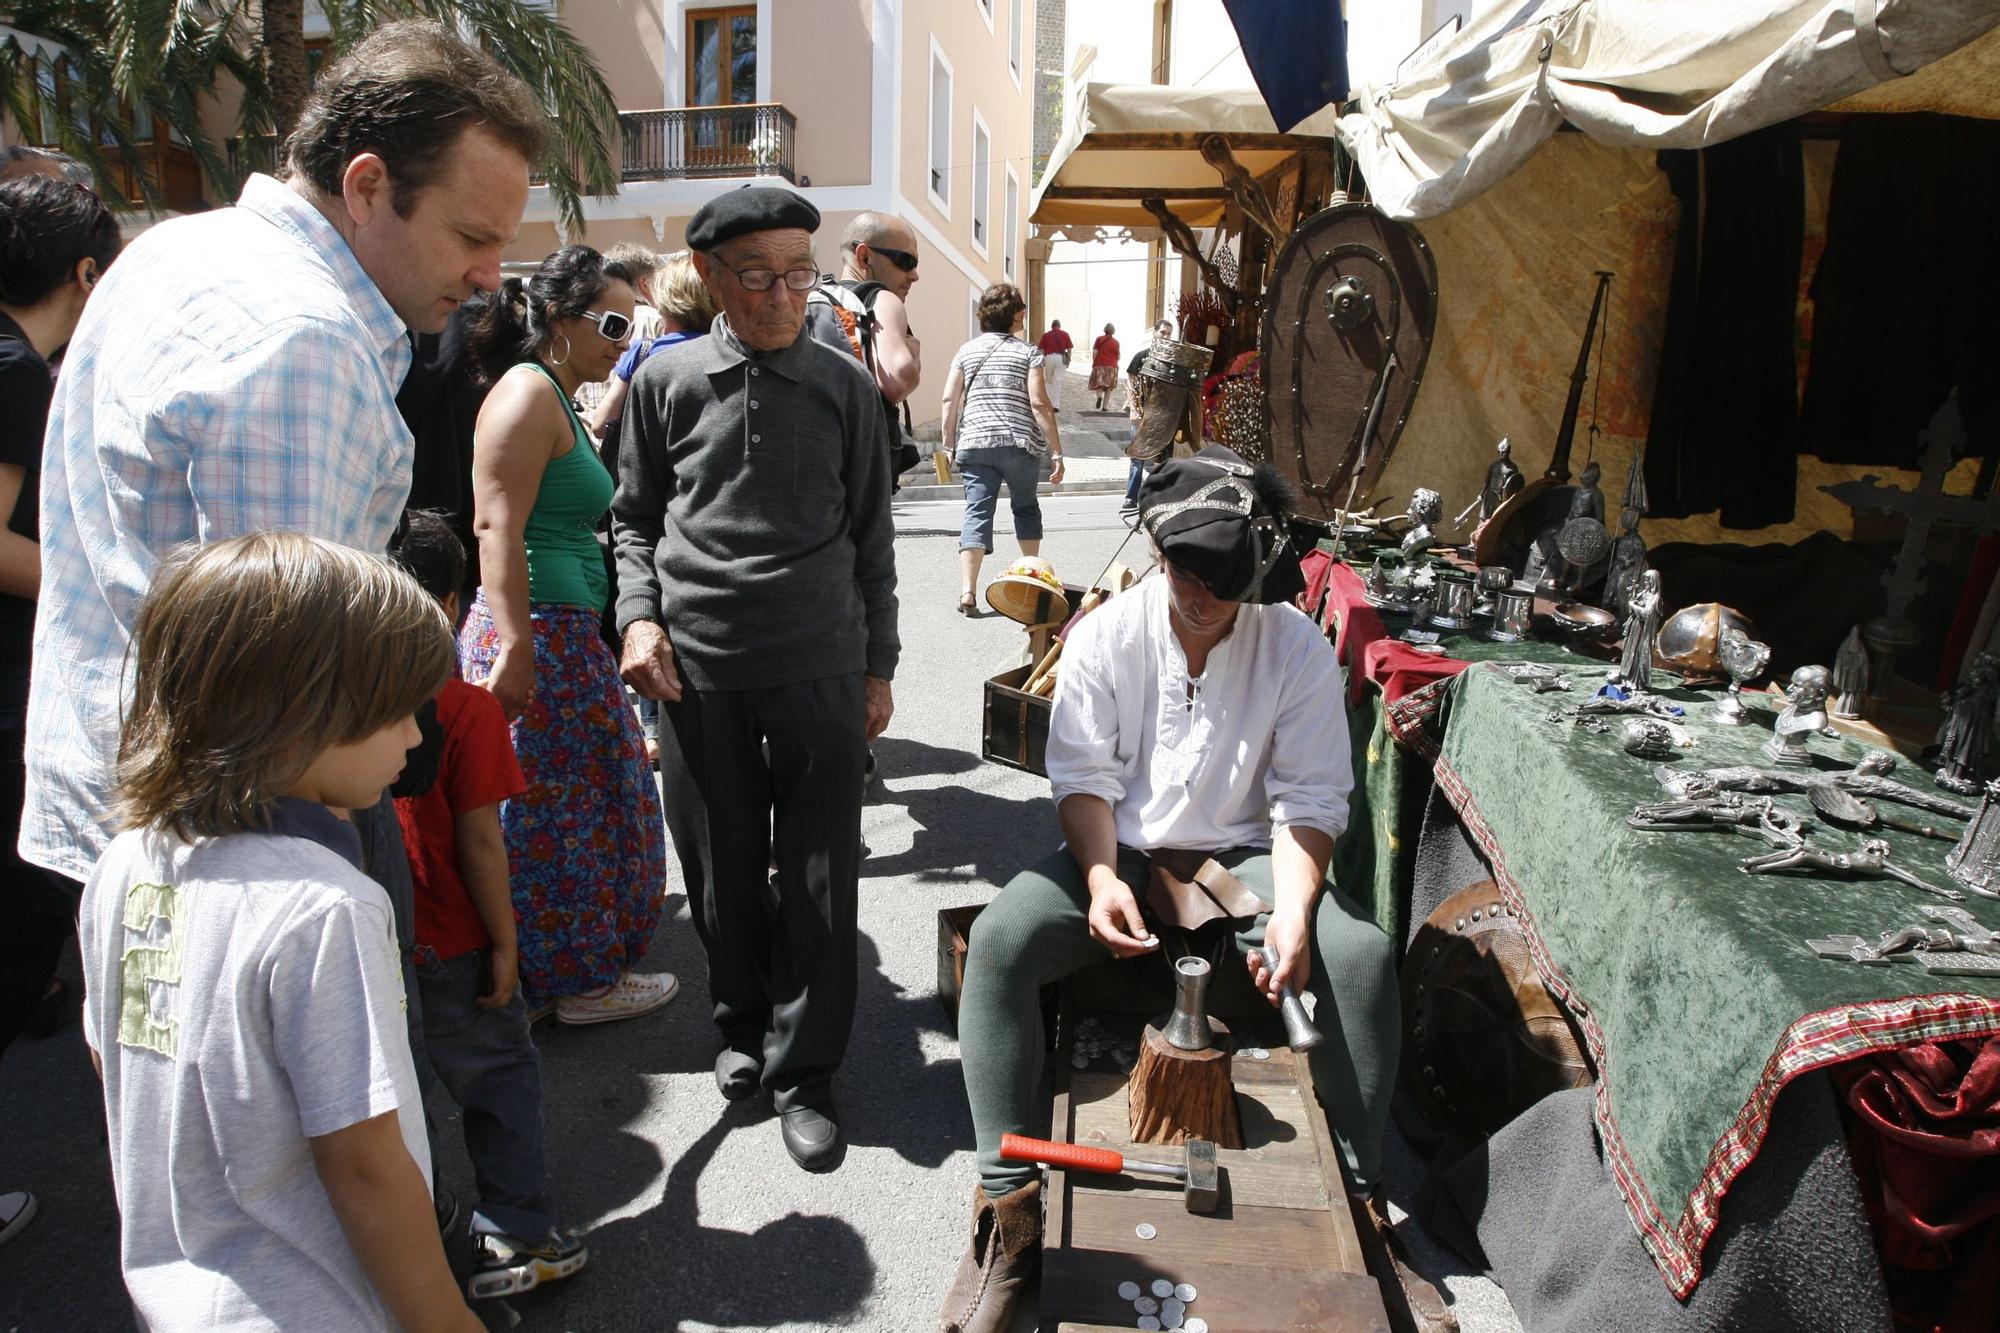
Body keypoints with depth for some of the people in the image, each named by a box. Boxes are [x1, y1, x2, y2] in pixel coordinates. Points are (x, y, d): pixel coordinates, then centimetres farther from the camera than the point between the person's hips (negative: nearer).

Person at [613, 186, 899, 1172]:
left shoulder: (845, 387, 5)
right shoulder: (666, 382, 5)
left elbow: (870, 537, 9)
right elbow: (633, 518, 13)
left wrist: (878, 665, 8)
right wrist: (639, 616, -3)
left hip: (820, 664, 0)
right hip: (697, 665, 1)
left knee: (819, 877, 2)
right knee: (721, 869, 12)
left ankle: (802, 1071, 18)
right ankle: (743, 1025, 36)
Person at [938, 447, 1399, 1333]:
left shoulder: (1297, 647, -6)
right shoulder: (1104, 636, -5)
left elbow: (1309, 800, -7)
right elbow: (1083, 777, -5)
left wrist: (1292, 912, -23)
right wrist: (1101, 877, -24)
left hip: (1244, 855, 0)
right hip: (1123, 853, 0)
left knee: (1361, 956, -27)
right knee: (998, 939, -27)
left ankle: (1358, 1192, -4)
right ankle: (1007, 1201, -15)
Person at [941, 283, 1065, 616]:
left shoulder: (967, 351, 9)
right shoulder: (1029, 354, 0)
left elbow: (950, 400, 5)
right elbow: (1039, 405, -7)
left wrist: (949, 445, 14)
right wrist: (1056, 452, -4)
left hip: (974, 444, 2)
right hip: (1021, 444, -1)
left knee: (977, 514, 0)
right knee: (1026, 506, 20)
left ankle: (967, 591, -13)